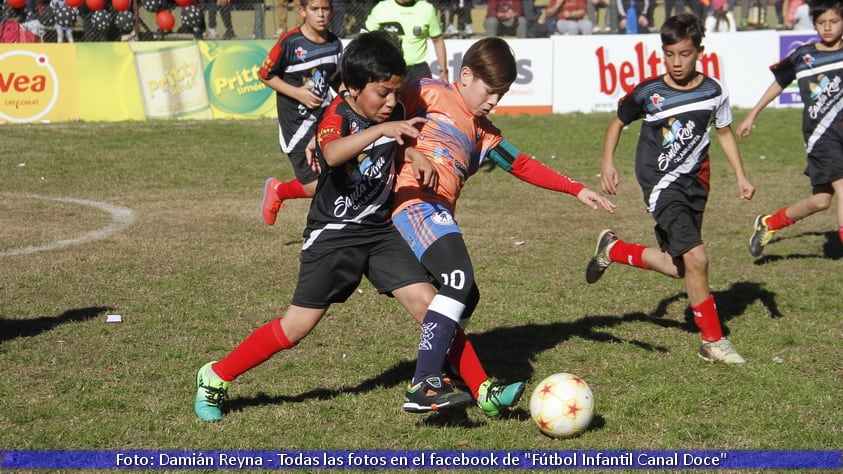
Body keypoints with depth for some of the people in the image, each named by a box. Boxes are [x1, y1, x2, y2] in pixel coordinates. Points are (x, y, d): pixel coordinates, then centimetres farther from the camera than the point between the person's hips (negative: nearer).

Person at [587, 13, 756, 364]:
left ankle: (613, 249, 34)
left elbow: (724, 132, 12)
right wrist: (608, 164, -2)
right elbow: (618, 122, 6)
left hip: (695, 184, 5)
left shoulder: (714, 92, -3)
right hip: (662, 182, -5)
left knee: (677, 266, 11)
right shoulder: (648, 93, -11)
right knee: (695, 258, -19)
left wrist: (740, 176, 7)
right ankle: (713, 341, -5)